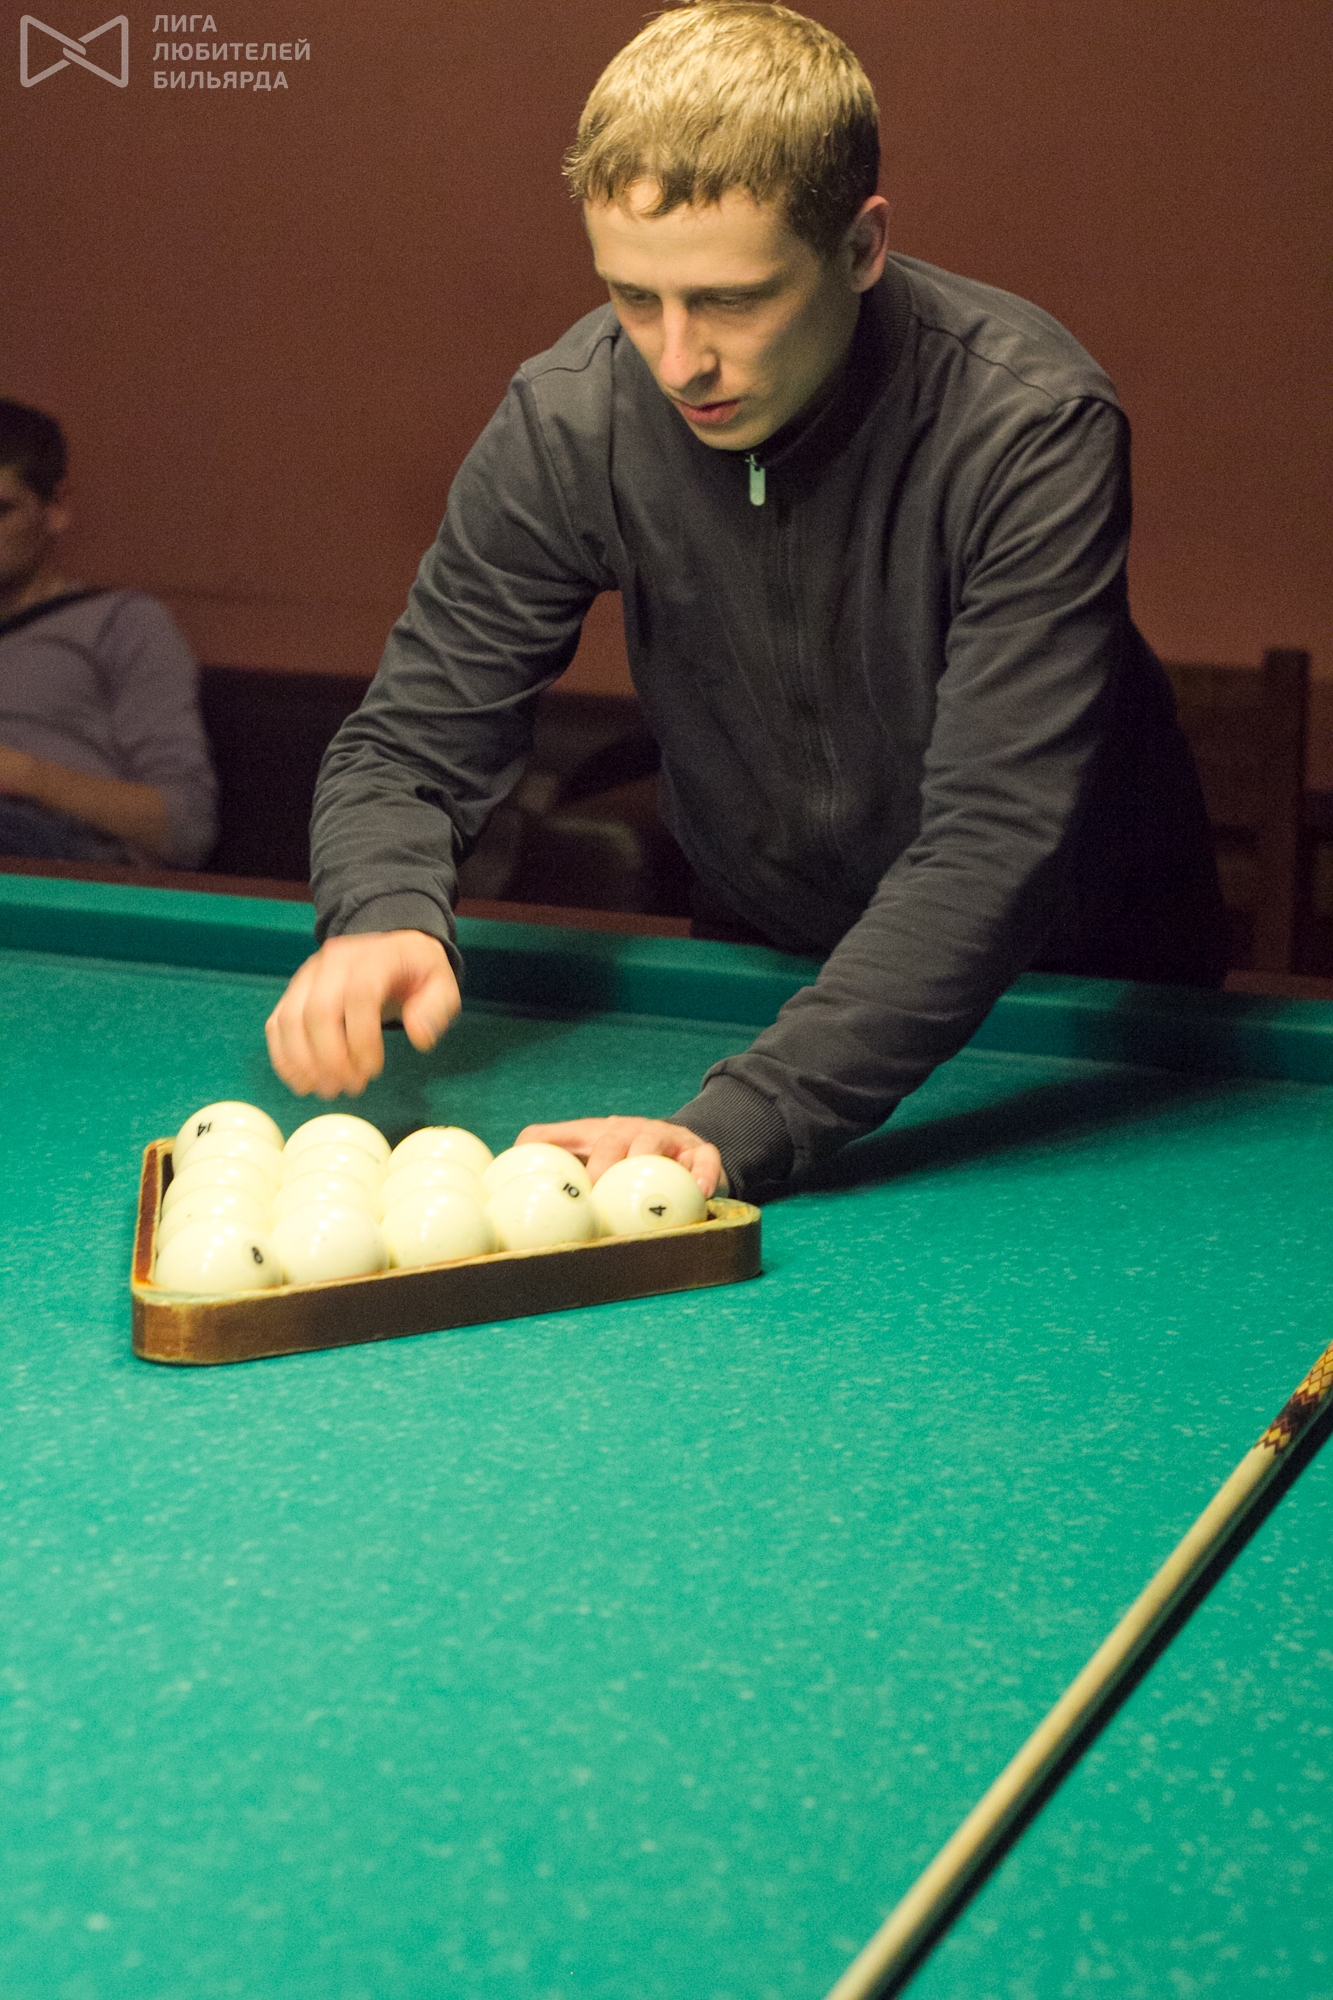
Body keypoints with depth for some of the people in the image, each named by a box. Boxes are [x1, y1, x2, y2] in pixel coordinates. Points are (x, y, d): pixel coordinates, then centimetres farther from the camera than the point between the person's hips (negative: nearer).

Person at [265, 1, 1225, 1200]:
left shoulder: (1030, 426, -29)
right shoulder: (565, 422, -17)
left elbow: (996, 840, -36)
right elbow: (412, 745, -10)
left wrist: (737, 1125, -48)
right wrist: (383, 919, -35)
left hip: (1080, 988, -2)